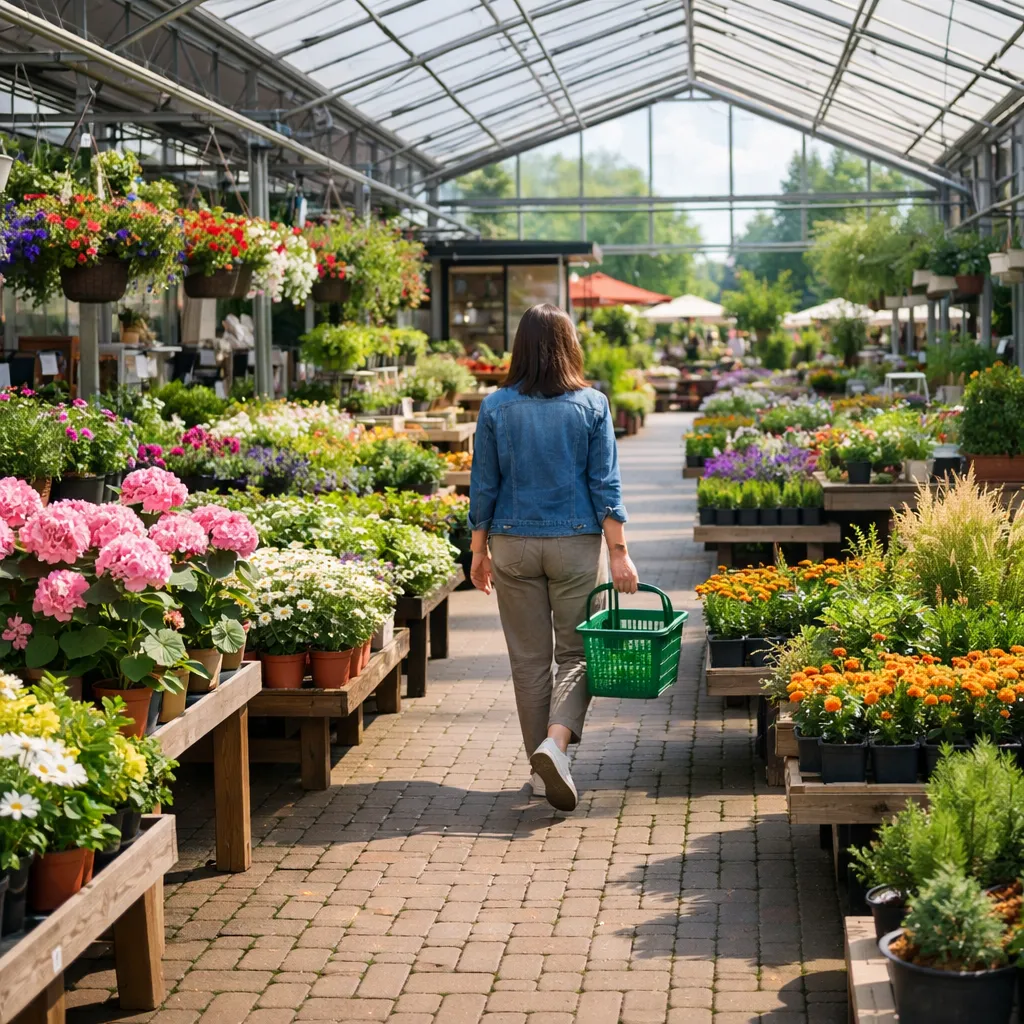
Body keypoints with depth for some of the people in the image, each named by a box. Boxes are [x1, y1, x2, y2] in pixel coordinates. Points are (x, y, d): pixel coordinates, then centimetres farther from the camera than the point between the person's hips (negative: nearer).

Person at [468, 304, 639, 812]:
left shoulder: (496, 407, -3)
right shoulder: (591, 405, -5)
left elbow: (484, 486, 0)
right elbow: (605, 485, -6)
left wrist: (479, 550, 10)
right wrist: (619, 553, -3)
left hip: (514, 545, 1)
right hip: (576, 543, -1)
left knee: (529, 658, 10)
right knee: (575, 652, 8)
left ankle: (543, 768, 15)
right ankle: (556, 741, -16)